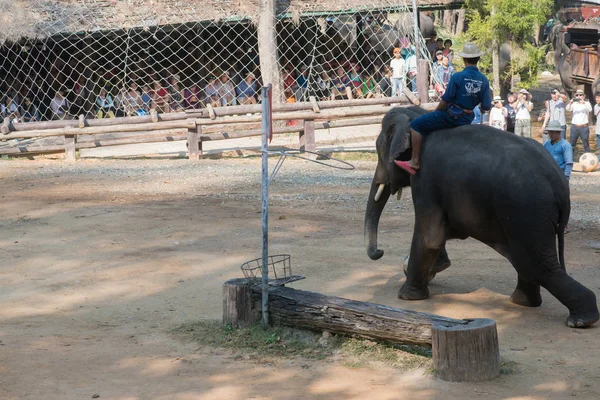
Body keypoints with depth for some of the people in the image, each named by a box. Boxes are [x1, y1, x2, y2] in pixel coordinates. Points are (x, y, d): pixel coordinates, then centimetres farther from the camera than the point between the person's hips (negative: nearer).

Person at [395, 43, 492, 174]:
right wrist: (481, 109, 23)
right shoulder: (484, 80, -4)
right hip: (467, 119, 7)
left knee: (416, 125, 0)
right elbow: (487, 107, -1)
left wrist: (435, 112, 6)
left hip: (451, 116, -7)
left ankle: (414, 162, -7)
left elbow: (446, 100, -12)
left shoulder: (457, 77, -17)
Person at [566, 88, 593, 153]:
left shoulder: (587, 103, 2)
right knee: (571, 145, 4)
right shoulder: (574, 104, 6)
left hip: (584, 127, -2)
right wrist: (570, 103, -34)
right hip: (574, 127, 2)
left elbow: (590, 109, -19)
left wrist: (583, 103, -37)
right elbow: (568, 109, -11)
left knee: (586, 145, 4)